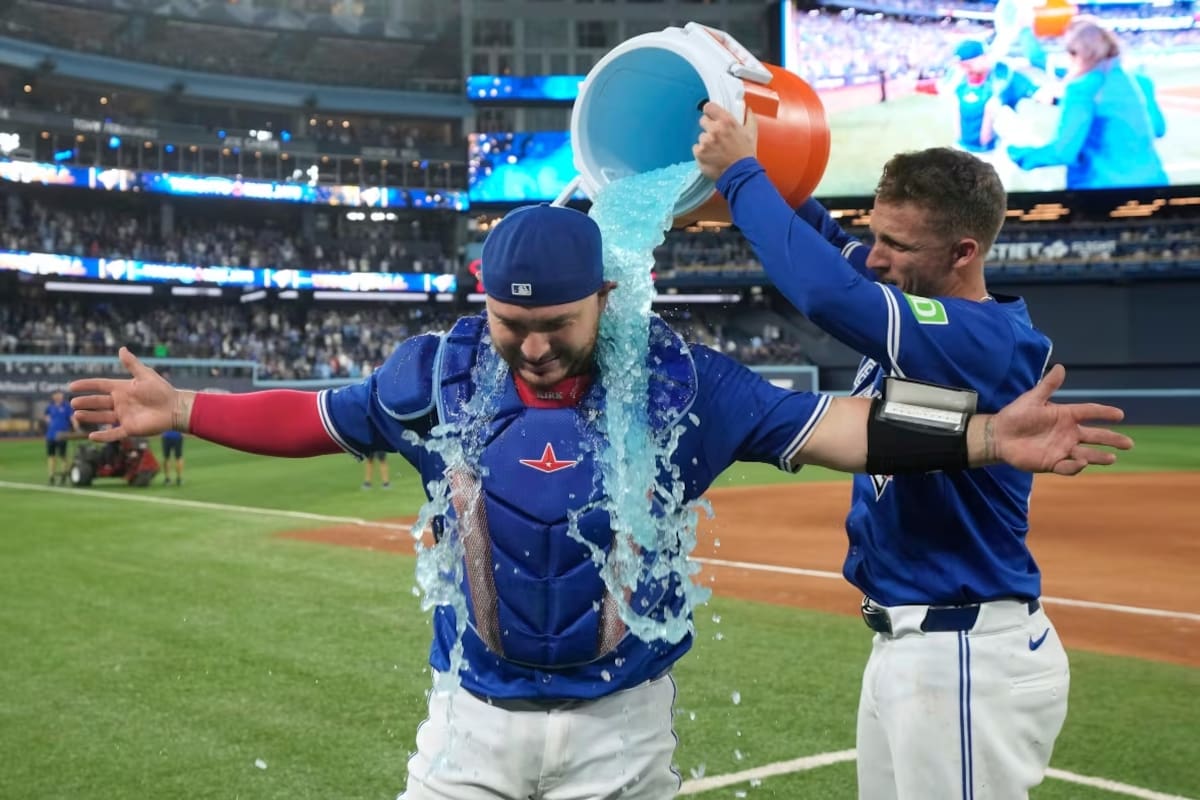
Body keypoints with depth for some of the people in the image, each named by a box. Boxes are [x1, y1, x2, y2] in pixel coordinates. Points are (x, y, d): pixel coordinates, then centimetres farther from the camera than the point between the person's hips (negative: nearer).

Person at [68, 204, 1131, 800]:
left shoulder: (674, 378, -11)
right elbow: (315, 418, 5)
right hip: (473, 715, 1)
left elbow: (819, 425, -15)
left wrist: (984, 438, -24)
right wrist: (177, 408, 1)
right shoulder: (443, 369, -6)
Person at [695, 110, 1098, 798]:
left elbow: (831, 293, -35)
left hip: (967, 660, -9)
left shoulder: (991, 342, -23)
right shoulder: (918, 308, 4)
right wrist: (760, 157, -1)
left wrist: (740, 173, -23)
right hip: (905, 640, 9)